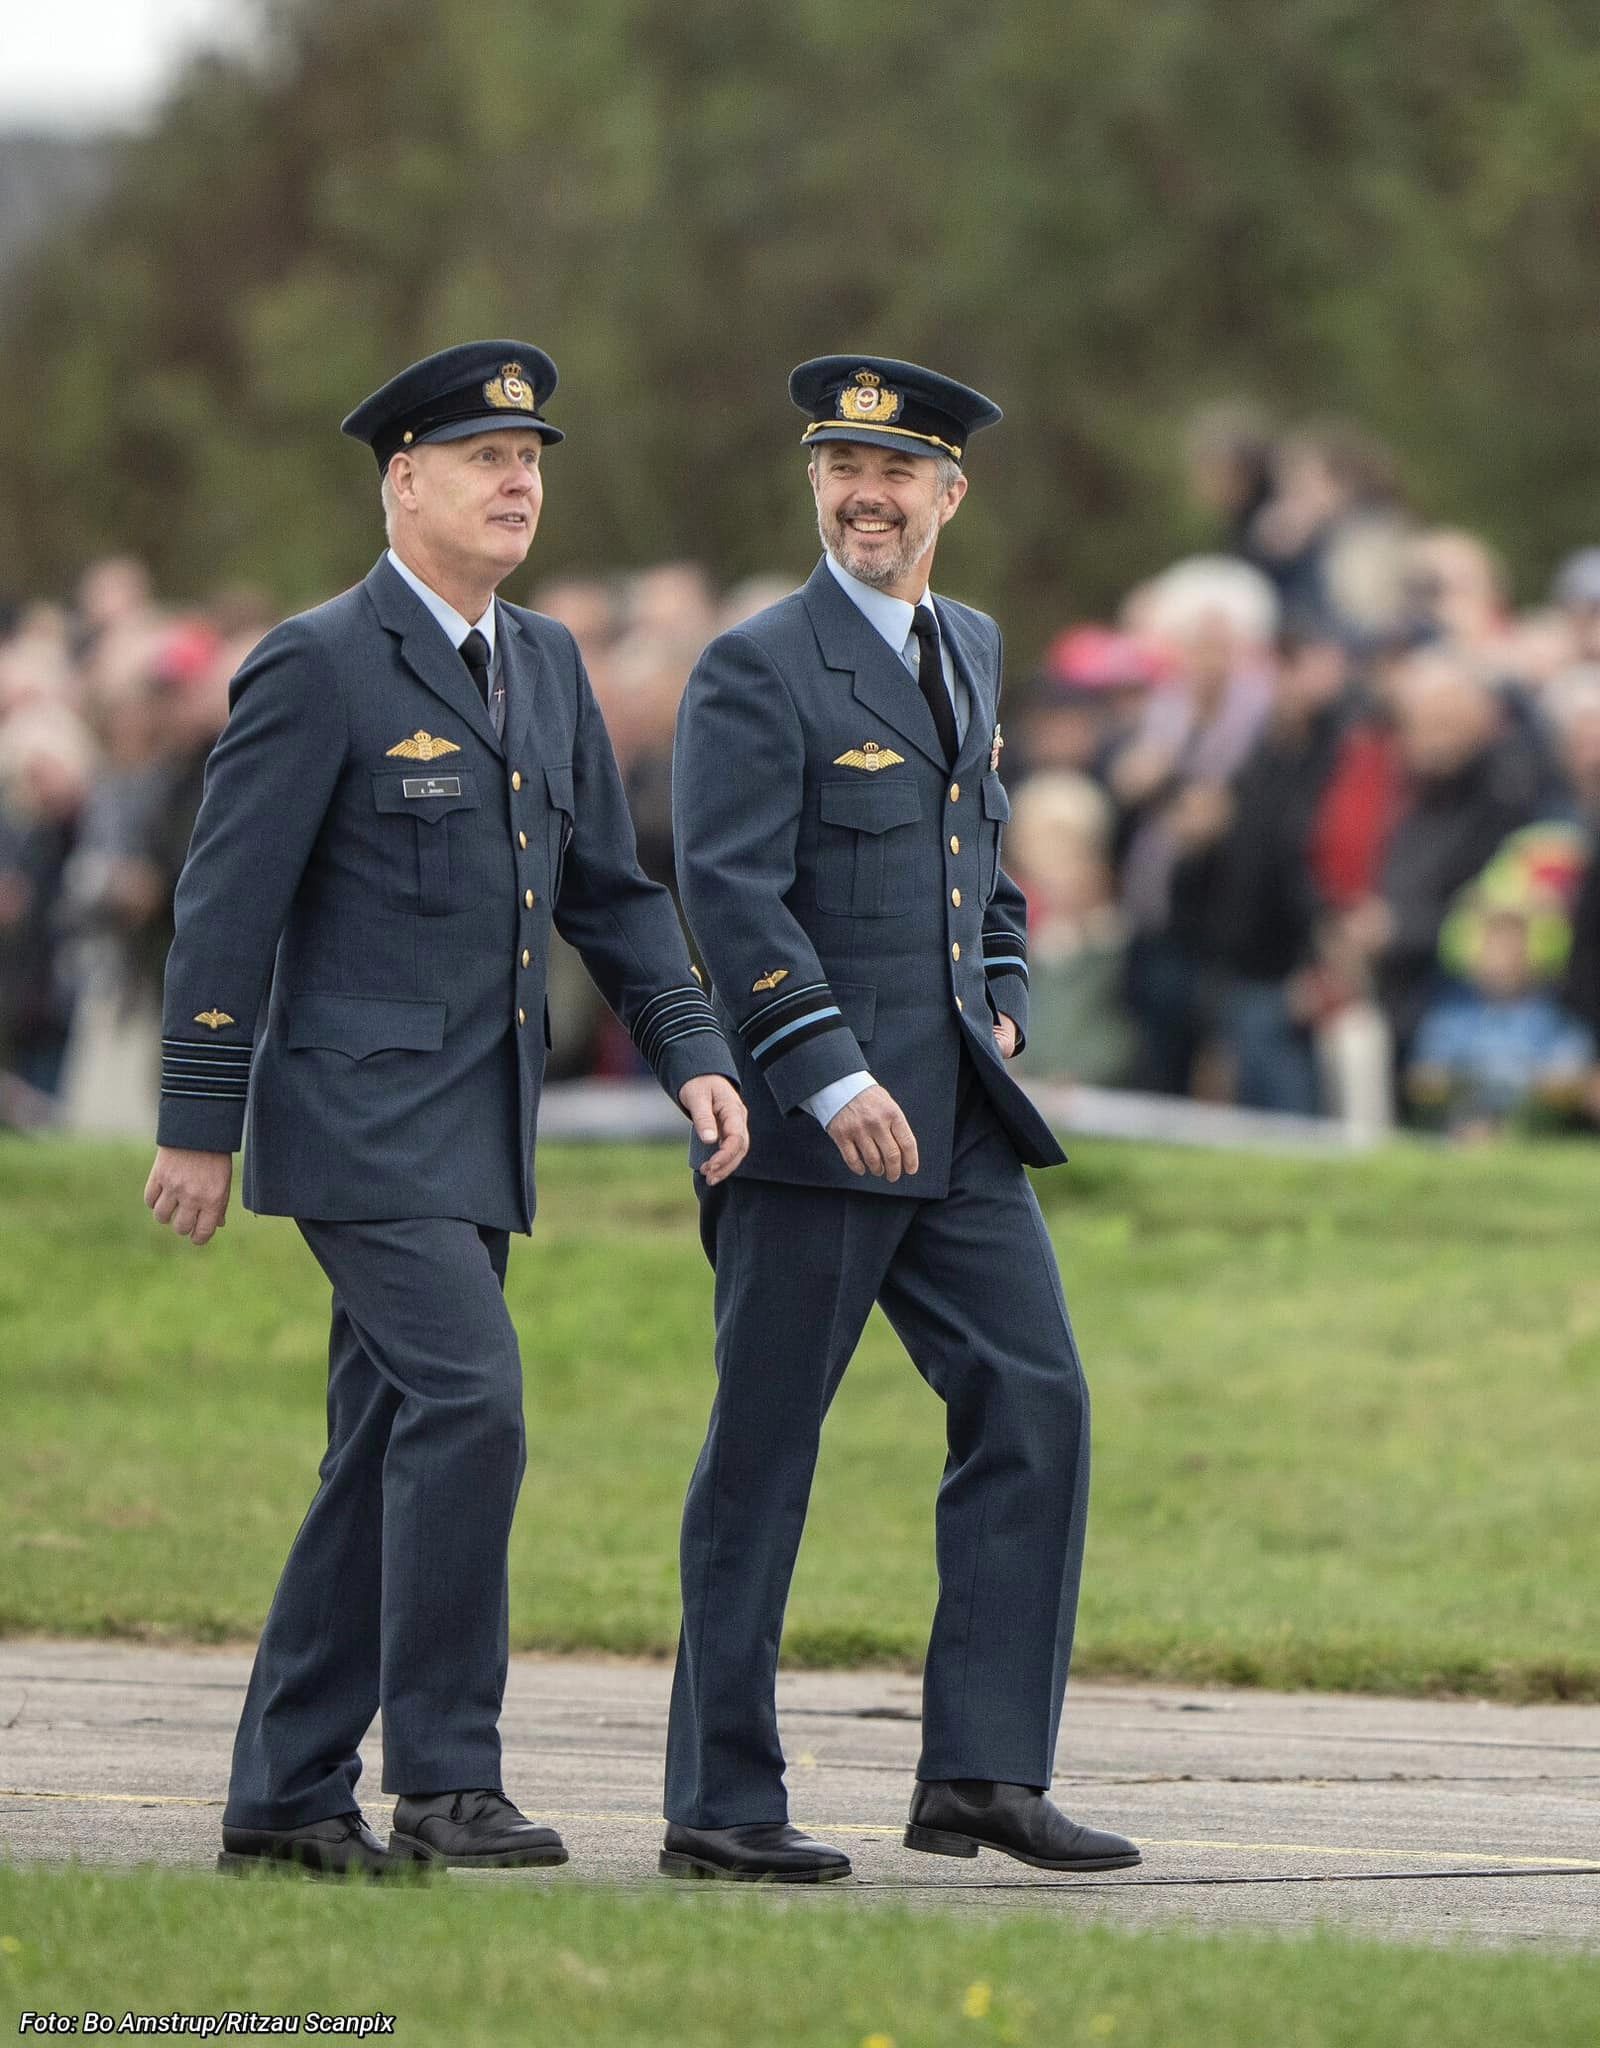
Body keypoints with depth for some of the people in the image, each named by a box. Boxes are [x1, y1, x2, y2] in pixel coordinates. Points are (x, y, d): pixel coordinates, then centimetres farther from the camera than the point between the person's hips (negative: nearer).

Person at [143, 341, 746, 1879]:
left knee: (387, 1456, 8)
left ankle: (288, 1794, 13)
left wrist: (693, 1056, 4)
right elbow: (226, 903, -9)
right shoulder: (320, 666, -9)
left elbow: (608, 889, 18)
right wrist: (197, 1128, -11)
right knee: (468, 1399, -20)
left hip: (480, 1124, 8)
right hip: (362, 1111, -8)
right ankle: (446, 1780, -17)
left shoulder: (545, 666, 14)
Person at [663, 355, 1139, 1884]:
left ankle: (983, 1775, 0)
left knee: (1034, 1402, -2)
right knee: (763, 1453, -2)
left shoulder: (968, 652, 16)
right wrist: (835, 1081, -24)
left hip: (953, 1121, 7)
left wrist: (1004, 1003, 12)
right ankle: (720, 1803, 5)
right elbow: (731, 895, -16)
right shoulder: (755, 672, -8)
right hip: (809, 1125, -7)